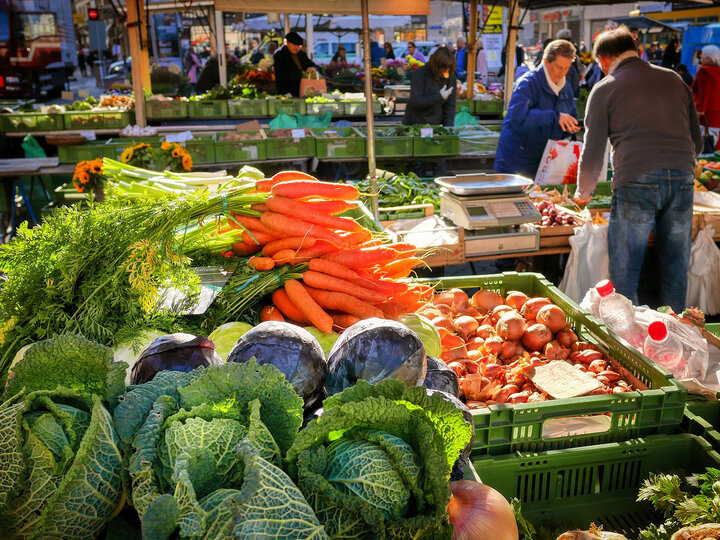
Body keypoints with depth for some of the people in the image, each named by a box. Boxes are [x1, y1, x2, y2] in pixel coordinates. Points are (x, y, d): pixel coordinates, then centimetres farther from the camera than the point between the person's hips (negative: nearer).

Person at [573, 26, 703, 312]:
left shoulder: (605, 89, 6)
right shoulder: (674, 79, 18)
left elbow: (593, 152, 5)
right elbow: (697, 141, 21)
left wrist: (583, 193, 19)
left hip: (636, 183, -4)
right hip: (682, 180, 4)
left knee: (624, 271, 6)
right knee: (676, 270, 14)